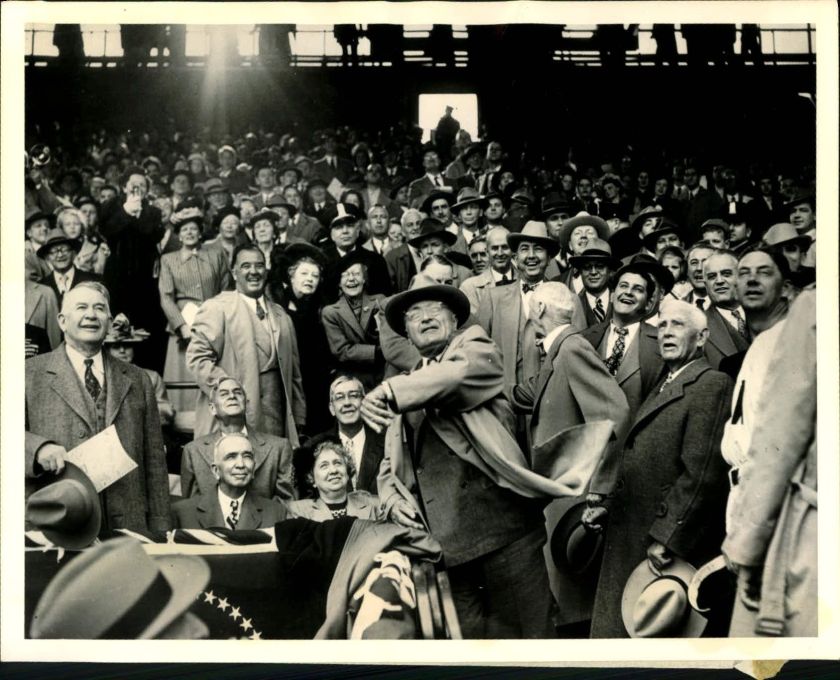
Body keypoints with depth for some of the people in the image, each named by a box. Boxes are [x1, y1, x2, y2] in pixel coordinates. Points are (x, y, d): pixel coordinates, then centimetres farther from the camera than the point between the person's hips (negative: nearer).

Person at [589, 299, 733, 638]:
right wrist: (607, 507, 7)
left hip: (670, 549, -8)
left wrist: (666, 537, -20)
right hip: (628, 543, 9)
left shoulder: (712, 384, -12)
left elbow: (701, 473, -19)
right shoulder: (660, 386, 17)